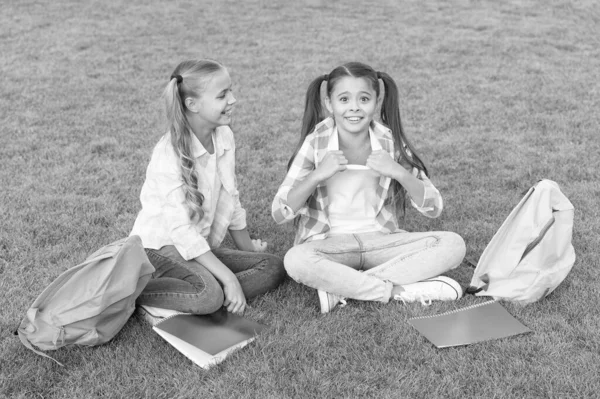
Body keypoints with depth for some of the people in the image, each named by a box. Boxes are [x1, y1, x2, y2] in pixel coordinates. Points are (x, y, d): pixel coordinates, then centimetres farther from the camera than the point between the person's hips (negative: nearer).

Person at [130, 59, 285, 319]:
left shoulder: (224, 136, 0)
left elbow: (230, 199, 11)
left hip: (200, 246, 8)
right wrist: (229, 277, -28)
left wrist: (247, 247, 17)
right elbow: (180, 229, -26)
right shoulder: (169, 154, -21)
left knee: (273, 268, -8)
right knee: (209, 295, -34)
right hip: (161, 245, -8)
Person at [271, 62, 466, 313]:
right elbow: (279, 214, -10)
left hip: (381, 241, 3)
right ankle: (401, 290, -24)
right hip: (330, 244, -2)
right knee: (296, 260, -35)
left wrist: (400, 173, -21)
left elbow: (433, 209, -4)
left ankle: (339, 288, -23)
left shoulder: (390, 143, -3)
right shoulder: (315, 143, -7)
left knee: (453, 244, -20)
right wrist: (317, 175, -24)